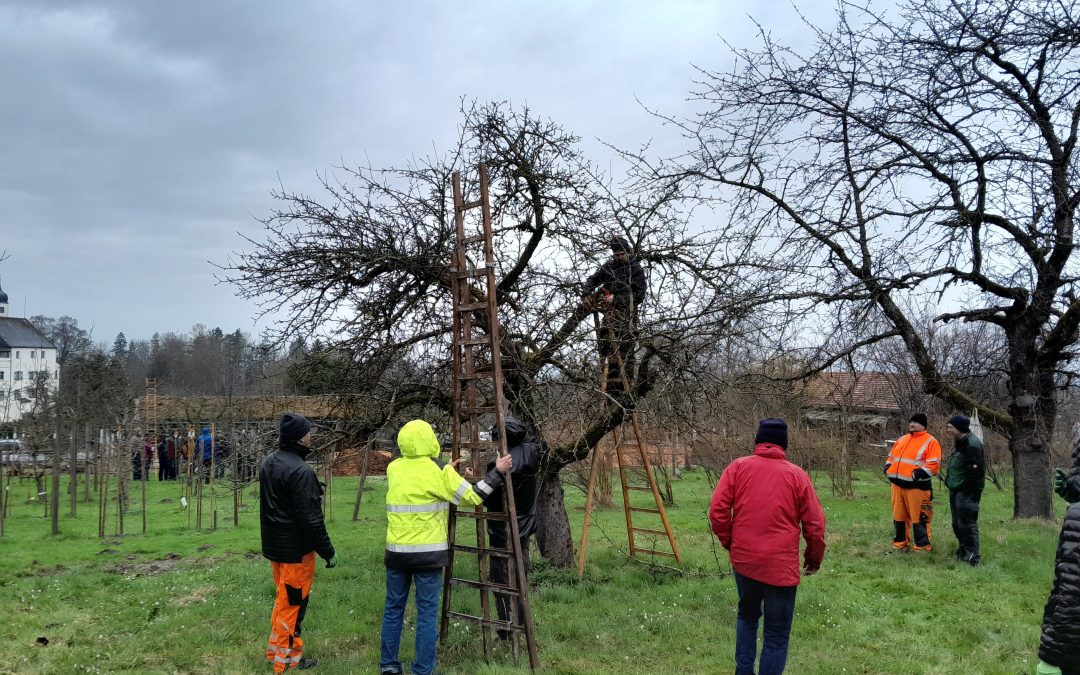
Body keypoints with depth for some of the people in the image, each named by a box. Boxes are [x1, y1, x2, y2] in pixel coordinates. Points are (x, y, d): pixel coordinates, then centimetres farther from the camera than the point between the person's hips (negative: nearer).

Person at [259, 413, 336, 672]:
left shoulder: (268, 463, 5)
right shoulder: (301, 471, -24)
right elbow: (311, 519, -23)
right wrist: (328, 551, -15)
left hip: (274, 545, 9)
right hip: (296, 549, -9)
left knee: (283, 598, 22)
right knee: (293, 603, 3)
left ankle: (276, 649, 32)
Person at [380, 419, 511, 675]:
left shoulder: (394, 468, 5)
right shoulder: (439, 472, -11)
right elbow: (473, 497, -6)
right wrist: (498, 472, 3)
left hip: (397, 551, 5)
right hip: (428, 553, -5)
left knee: (393, 608, 15)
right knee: (427, 612, 4)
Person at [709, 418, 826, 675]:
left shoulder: (738, 467, 0)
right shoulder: (796, 475, -1)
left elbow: (717, 510, -4)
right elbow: (815, 524, 0)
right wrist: (815, 558, 16)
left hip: (743, 559, 2)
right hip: (781, 565, -2)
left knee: (747, 616, 25)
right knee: (777, 635, 7)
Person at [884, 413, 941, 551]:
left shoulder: (930, 442, -6)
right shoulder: (901, 440, 17)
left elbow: (933, 465, -14)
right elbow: (891, 457, 25)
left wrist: (918, 474, -23)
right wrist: (889, 470, 9)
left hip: (917, 486, -7)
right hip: (898, 484, 7)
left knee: (919, 517, -4)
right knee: (899, 515, 14)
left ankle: (922, 546, 6)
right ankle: (900, 543, 25)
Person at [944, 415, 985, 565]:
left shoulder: (972, 444, -17)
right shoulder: (959, 442, 15)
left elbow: (976, 470, -21)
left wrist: (970, 491, -20)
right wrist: (949, 482, 17)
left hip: (966, 492, -10)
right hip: (956, 490, 10)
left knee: (967, 524, -6)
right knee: (957, 524, 16)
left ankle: (972, 557, -1)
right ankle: (962, 554, 27)